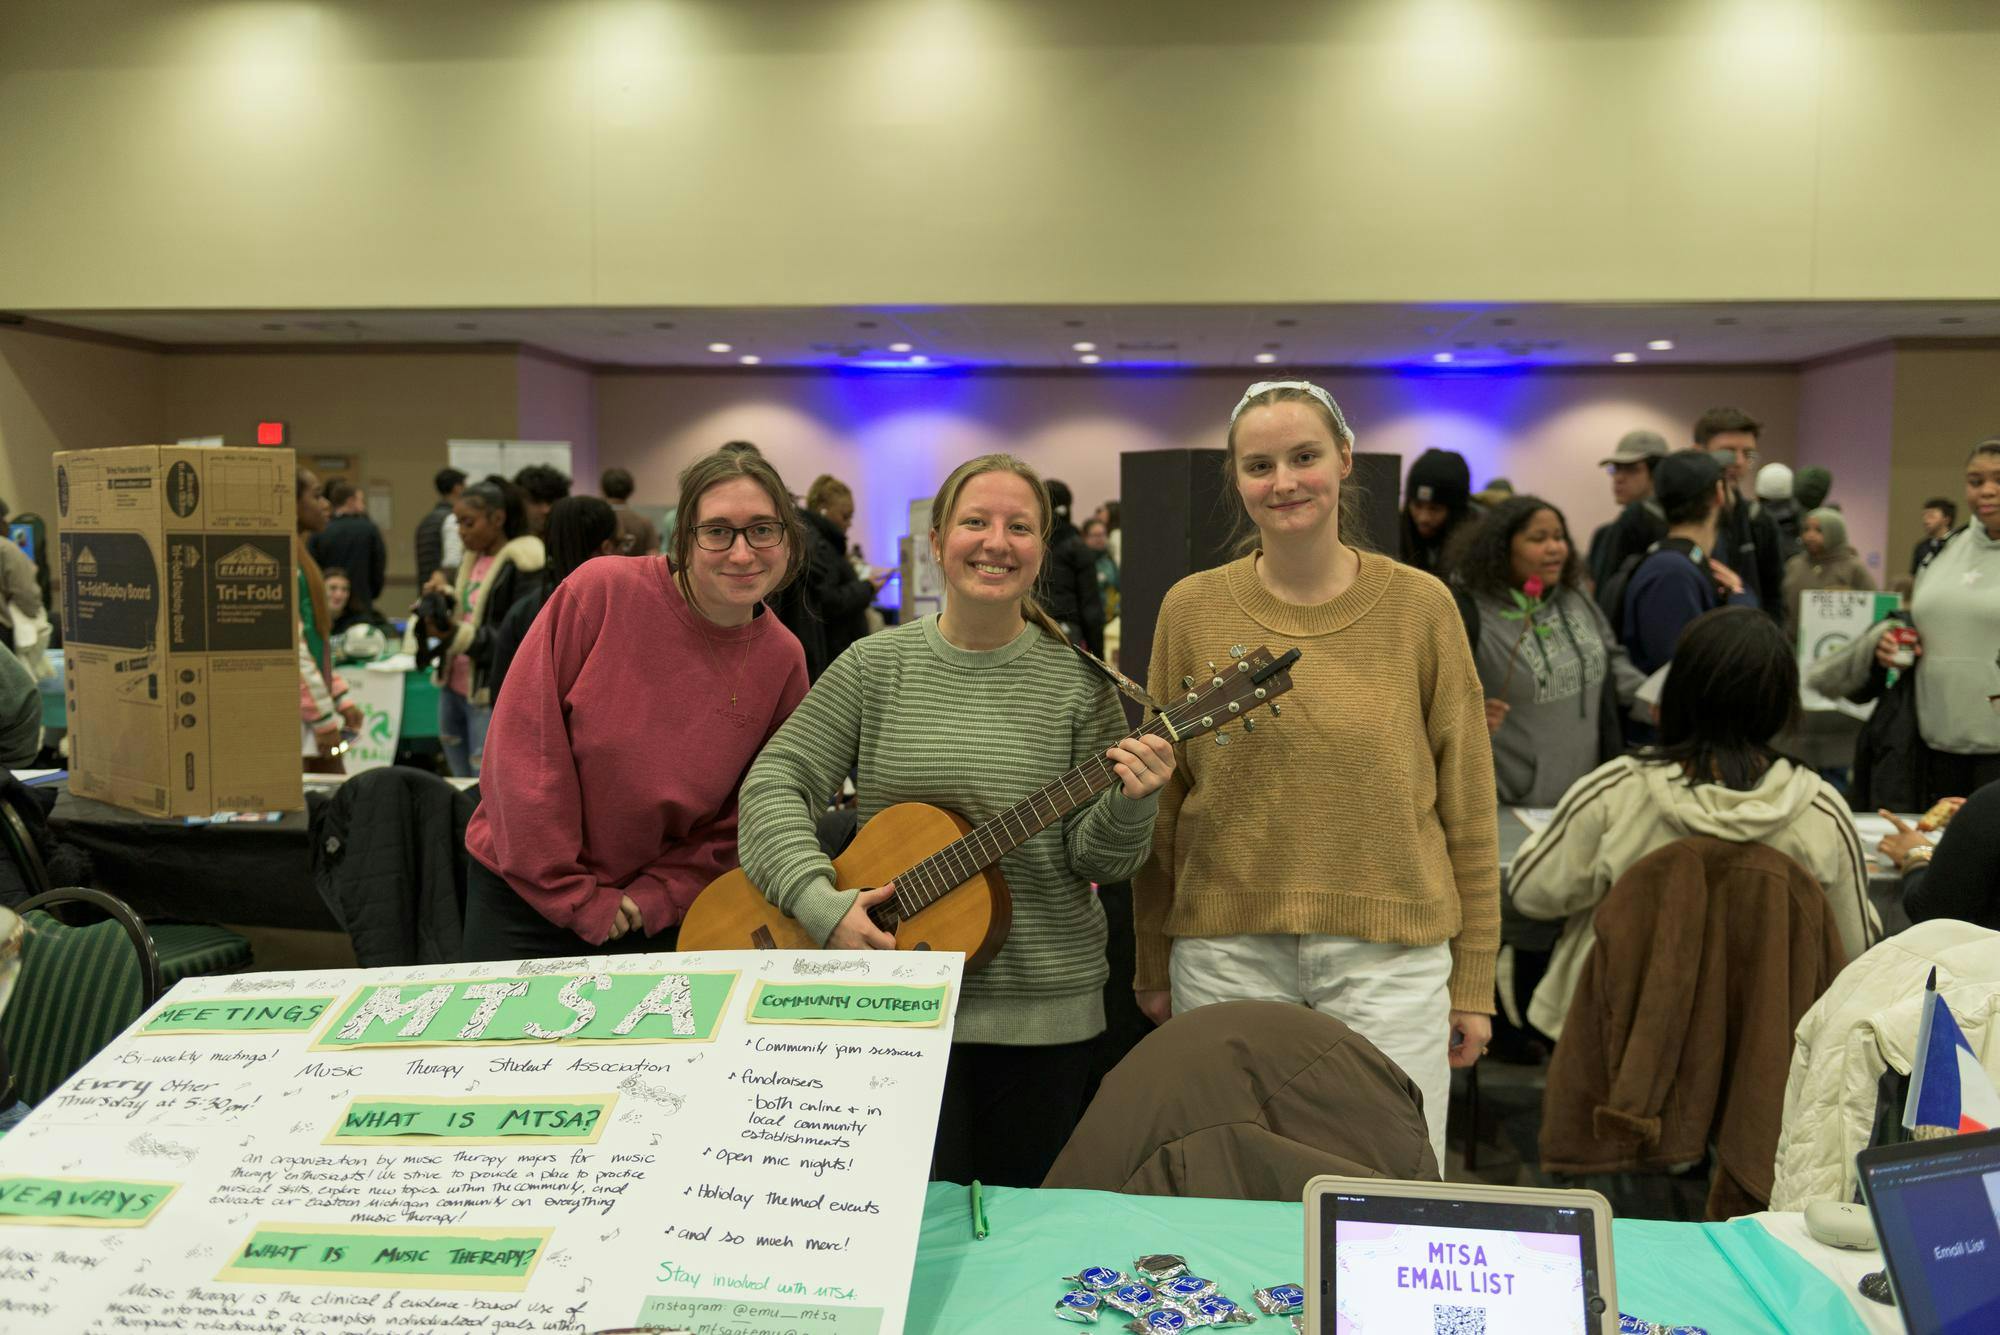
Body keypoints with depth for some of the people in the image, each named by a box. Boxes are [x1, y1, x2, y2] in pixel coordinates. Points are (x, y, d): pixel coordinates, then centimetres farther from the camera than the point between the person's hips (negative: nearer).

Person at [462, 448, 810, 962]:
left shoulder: (783, 661, -7)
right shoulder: (601, 591, -16)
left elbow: (746, 820, 0)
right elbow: (521, 746, -15)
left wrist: (655, 898, -10)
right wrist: (575, 895, -13)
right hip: (525, 892, -1)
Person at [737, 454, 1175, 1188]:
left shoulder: (1077, 681, -3)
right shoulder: (876, 665, -1)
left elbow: (1093, 858, -2)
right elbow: (776, 781, -4)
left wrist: (1129, 804, -23)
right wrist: (823, 903, -17)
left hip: (1043, 1009, 0)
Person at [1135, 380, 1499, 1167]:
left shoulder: (1419, 606, -1)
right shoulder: (1192, 608, 1)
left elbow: (1467, 805, 2)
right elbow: (1160, 802, 6)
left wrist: (1474, 981, 2)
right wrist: (1154, 963, 8)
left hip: (1389, 952, -1)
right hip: (1227, 951, 1)